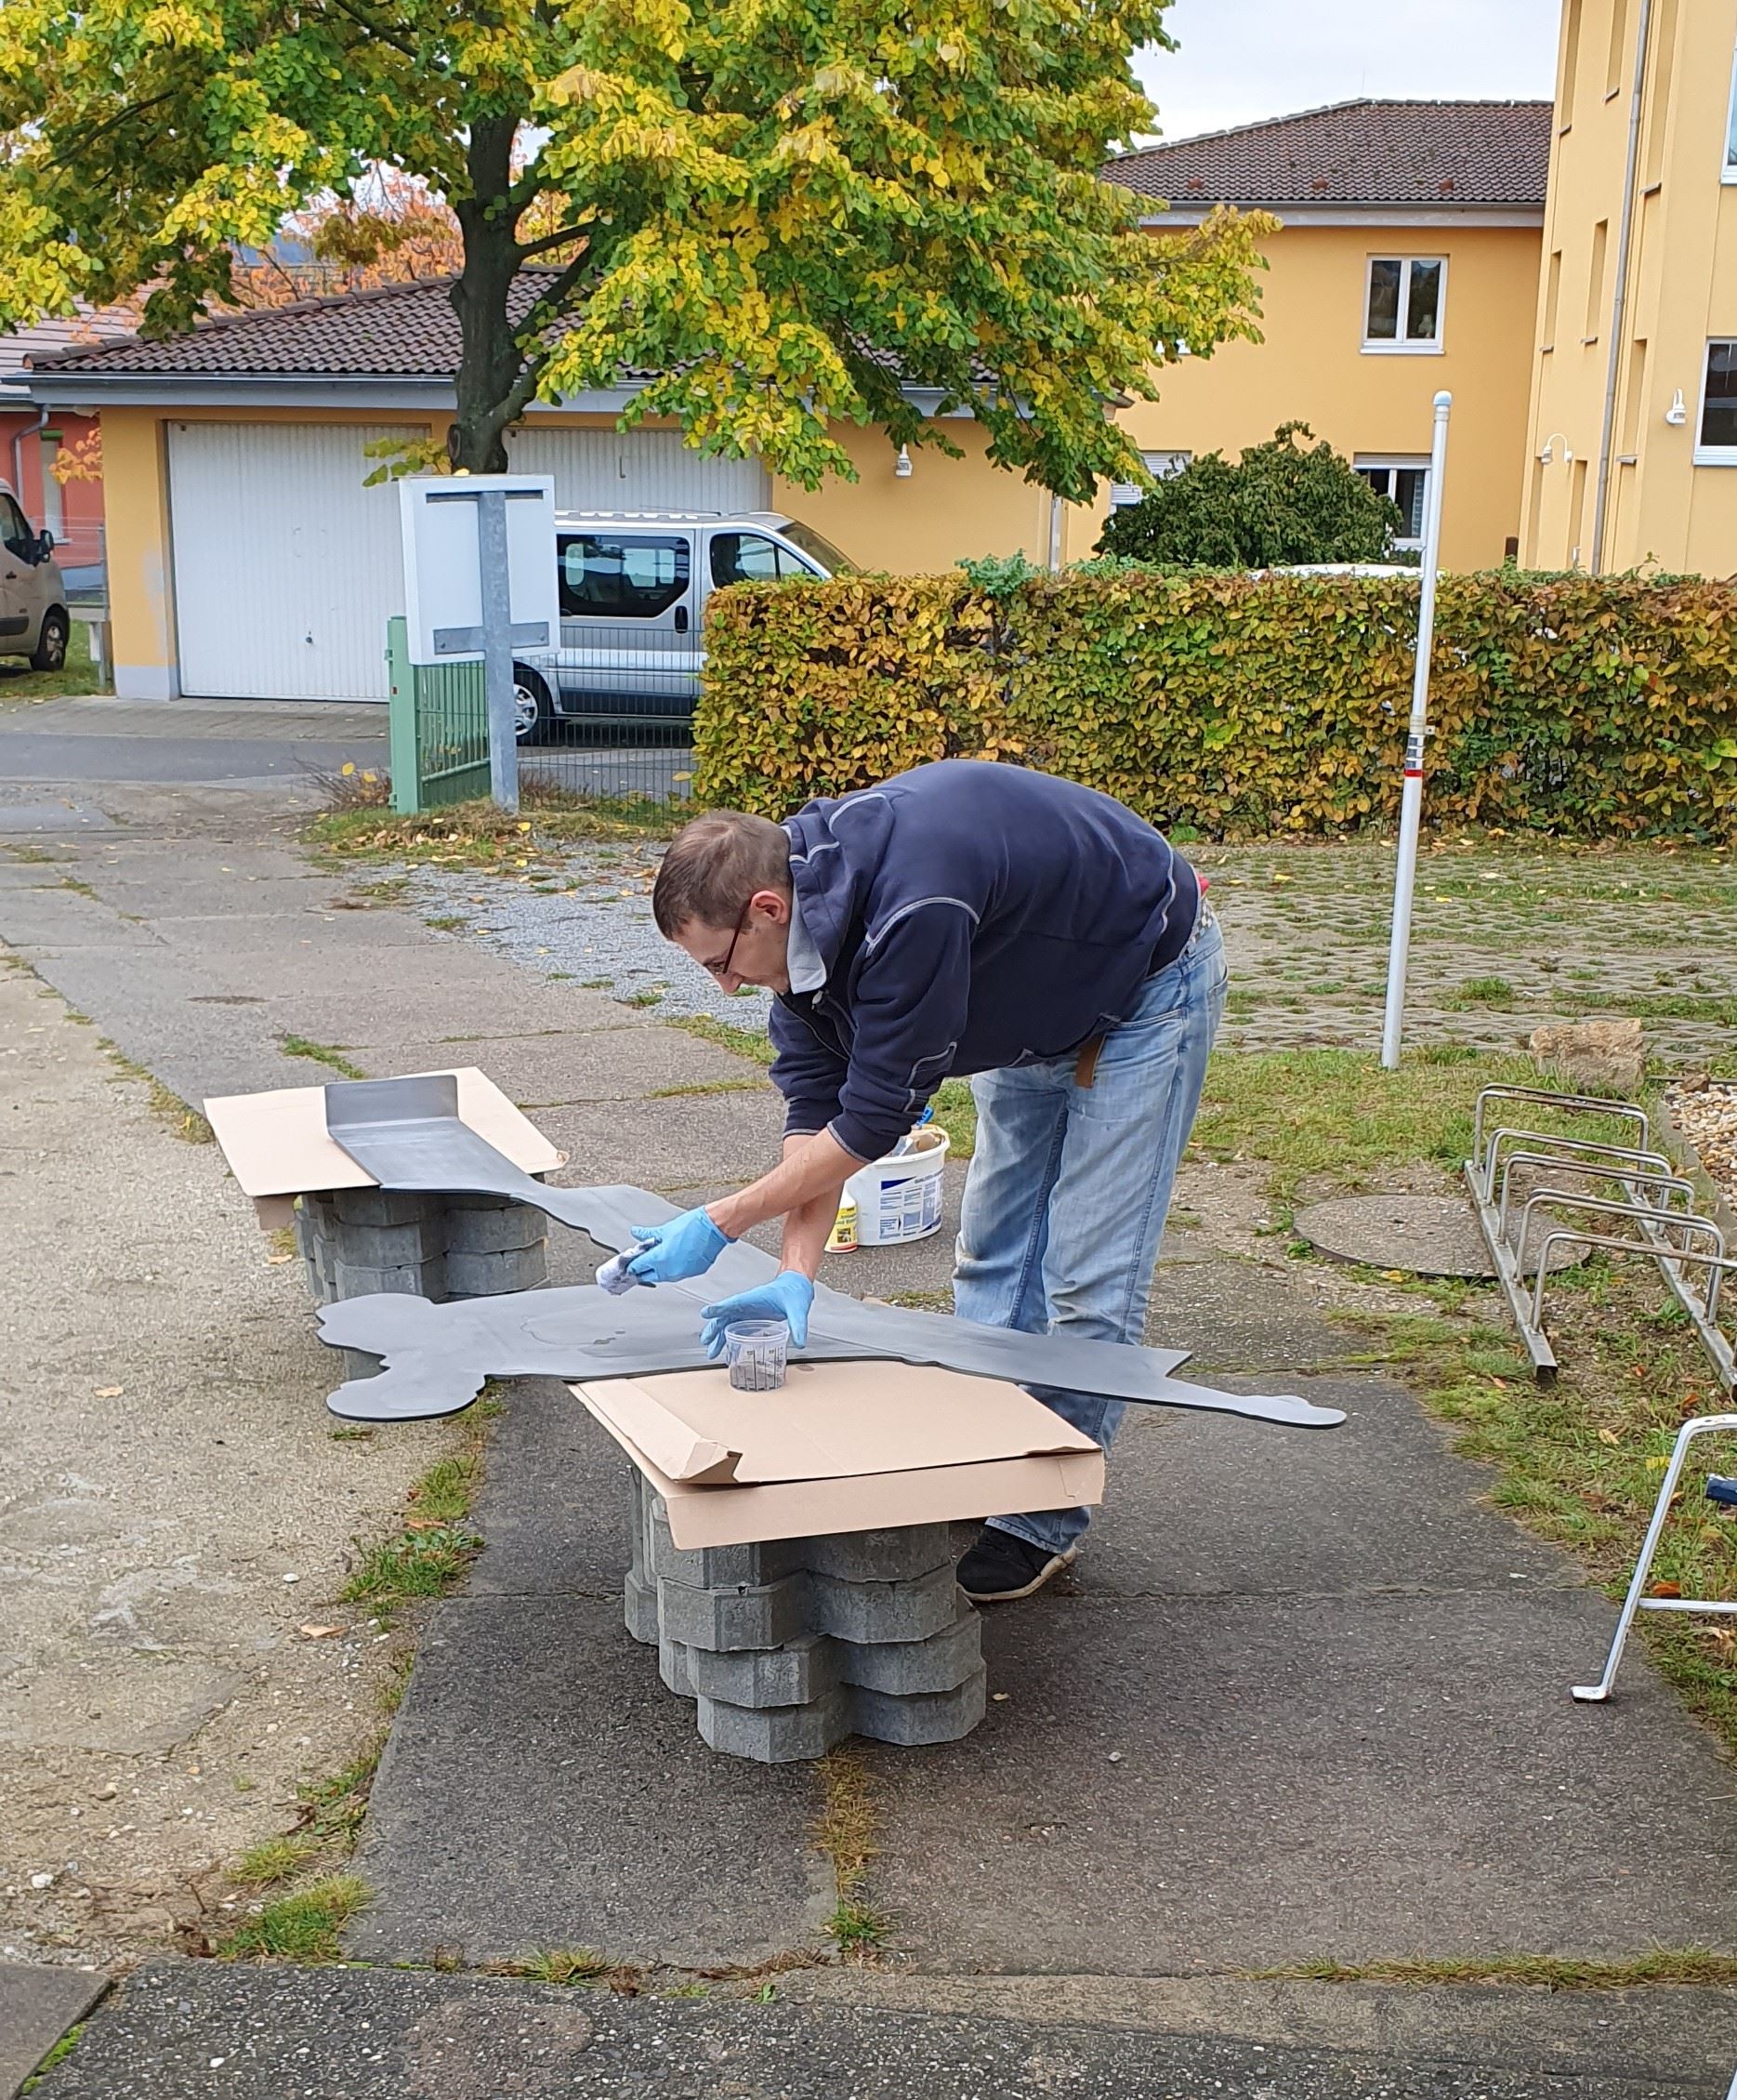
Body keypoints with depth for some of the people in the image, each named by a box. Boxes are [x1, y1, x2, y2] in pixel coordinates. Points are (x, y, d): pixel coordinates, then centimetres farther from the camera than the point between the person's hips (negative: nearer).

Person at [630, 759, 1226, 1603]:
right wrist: (796, 1277, -23)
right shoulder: (805, 909, -13)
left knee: (1090, 1280, -6)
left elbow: (873, 1119, -32)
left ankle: (1045, 1523, 7)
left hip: (1147, 986, -8)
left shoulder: (909, 909, -40)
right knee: (993, 1256, 10)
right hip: (1037, 1006, 9)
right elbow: (816, 1105, -12)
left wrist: (720, 1223, -24)